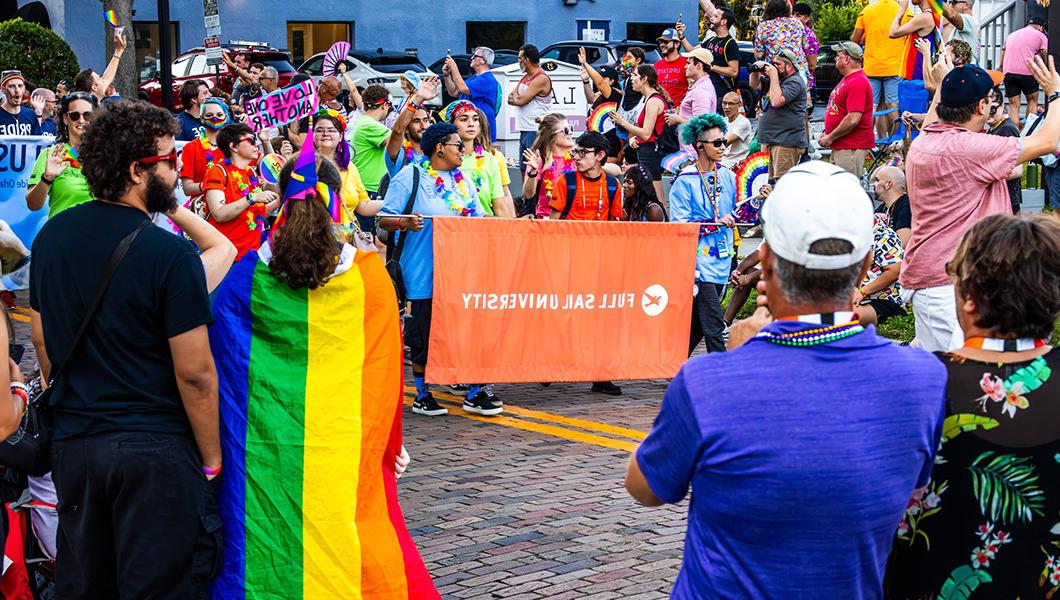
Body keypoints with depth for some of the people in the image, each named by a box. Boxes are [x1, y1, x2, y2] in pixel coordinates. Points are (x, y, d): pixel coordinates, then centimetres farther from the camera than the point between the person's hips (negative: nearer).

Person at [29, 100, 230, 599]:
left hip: (72, 442, 6)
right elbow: (195, 374, -17)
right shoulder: (170, 254, -17)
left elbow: (44, 343, 13)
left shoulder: (51, 236, 3)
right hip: (155, 447, -6)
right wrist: (212, 460, -6)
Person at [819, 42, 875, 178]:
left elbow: (853, 119, -24)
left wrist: (830, 137, -16)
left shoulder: (857, 83, -18)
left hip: (852, 147, -11)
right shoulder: (846, 79, 18)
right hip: (840, 146, 11)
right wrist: (826, 134, 15)